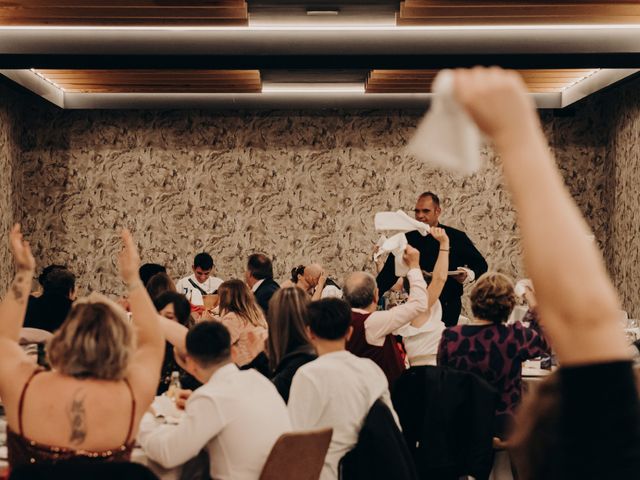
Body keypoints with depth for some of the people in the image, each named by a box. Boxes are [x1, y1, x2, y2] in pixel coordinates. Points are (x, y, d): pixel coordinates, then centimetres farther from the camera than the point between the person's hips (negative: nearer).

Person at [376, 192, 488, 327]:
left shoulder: (456, 237, 0)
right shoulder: (408, 239, 4)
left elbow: (481, 265, 8)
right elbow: (389, 273, 2)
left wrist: (468, 276, -14)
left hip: (448, 309, -1)